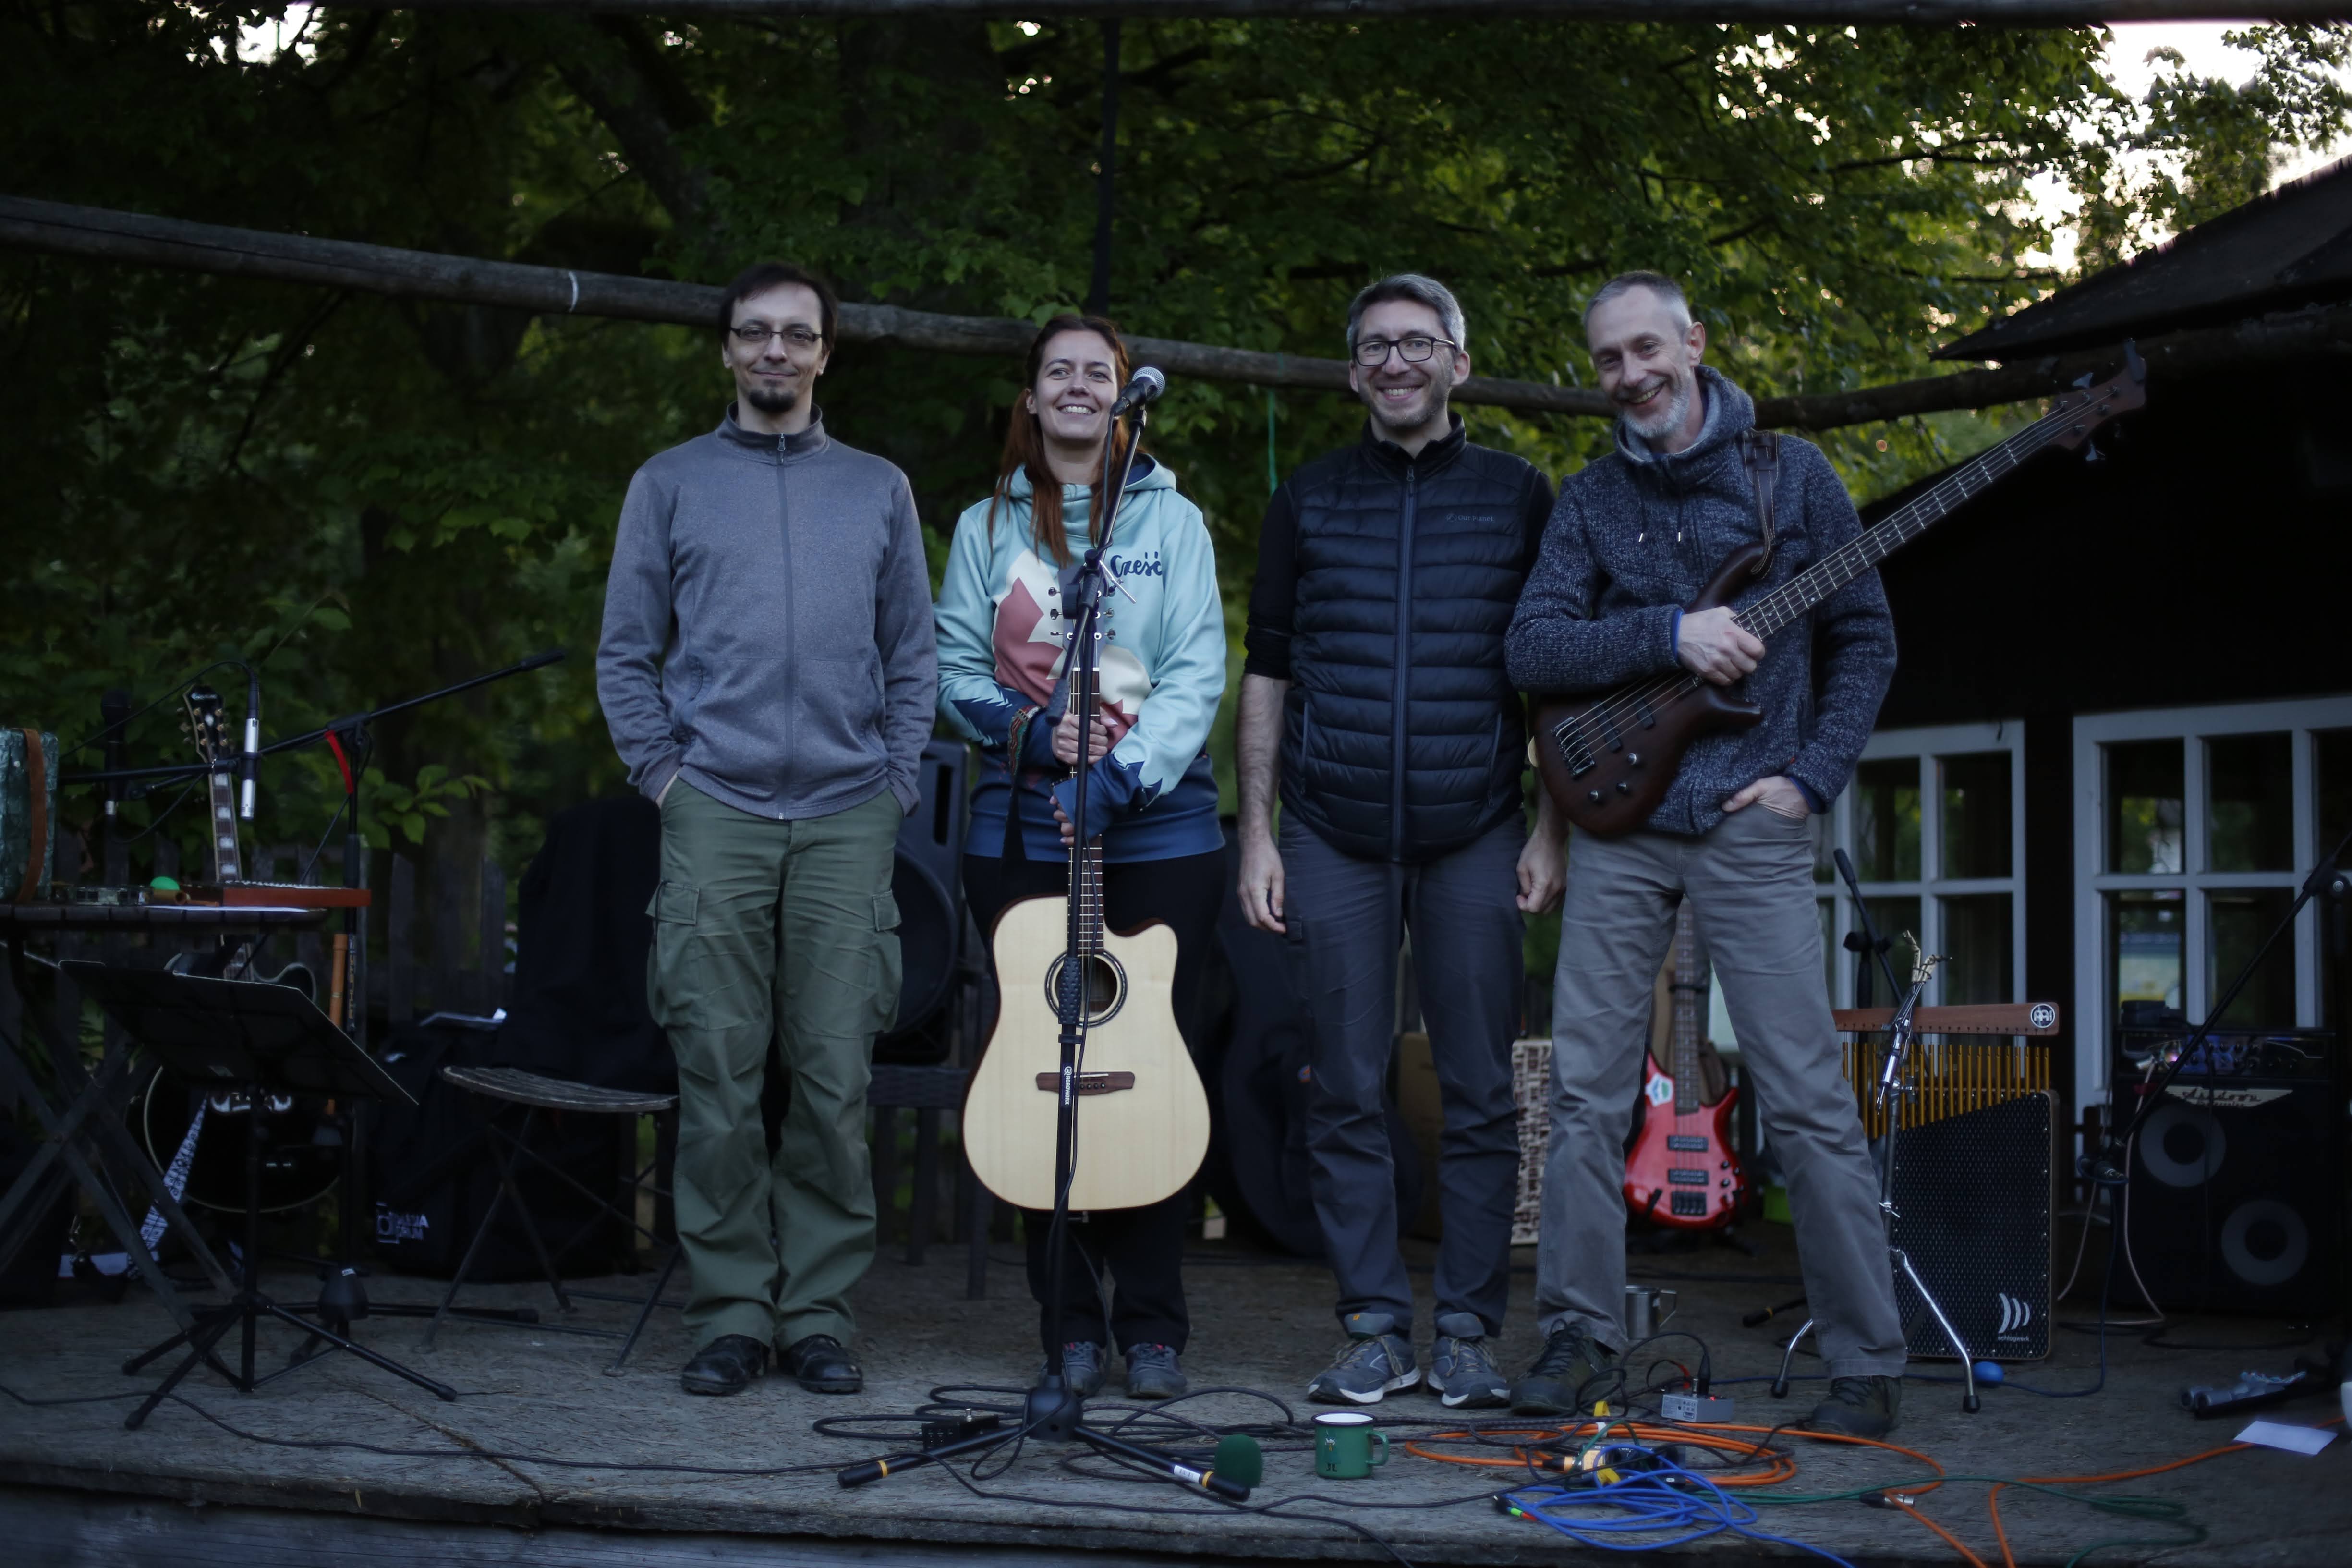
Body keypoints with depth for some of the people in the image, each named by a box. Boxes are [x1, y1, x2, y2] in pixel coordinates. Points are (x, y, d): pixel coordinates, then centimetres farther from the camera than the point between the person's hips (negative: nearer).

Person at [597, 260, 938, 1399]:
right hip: (716, 813, -1)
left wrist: (898, 781, 4)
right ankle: (728, 1314, 7)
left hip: (847, 817, 1)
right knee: (718, 1078, -2)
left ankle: (819, 1314, 8)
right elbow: (627, 650, 11)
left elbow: (913, 654, 14)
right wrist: (661, 770, 0)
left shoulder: (878, 489, 14)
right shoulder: (671, 484, 11)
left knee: (834, 1079, 0)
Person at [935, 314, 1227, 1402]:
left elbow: (1196, 675, -1)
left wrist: (1122, 775, -14)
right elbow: (957, 670, 8)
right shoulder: (987, 526, 13)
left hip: (1159, 832, -1)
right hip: (1021, 833, 1)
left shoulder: (1171, 519, 8)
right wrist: (1036, 733, -10)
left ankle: (1152, 1324, 8)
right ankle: (1070, 1323, 10)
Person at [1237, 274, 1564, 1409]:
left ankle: (1469, 1334, 10)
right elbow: (1266, 674, 10)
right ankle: (1375, 1332, 10)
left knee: (1479, 1096, 1)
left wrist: (1551, 830, 0)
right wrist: (1256, 832, 2)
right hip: (1335, 837, 1)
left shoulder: (1519, 496, 9)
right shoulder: (1307, 502, 11)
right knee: (1347, 1094, 1)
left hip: (1474, 838, -1)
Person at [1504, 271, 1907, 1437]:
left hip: (1751, 822, -3)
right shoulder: (1591, 499, 9)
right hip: (1618, 824, 3)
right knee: (1587, 1090, 2)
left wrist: (1812, 776, -5)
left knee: (1808, 1100, -5)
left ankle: (1867, 1362, 3)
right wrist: (1669, 636, -16)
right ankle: (1580, 1333, 14)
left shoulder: (1788, 472, 4)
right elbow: (1531, 649, -3)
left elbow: (1864, 639, 7)